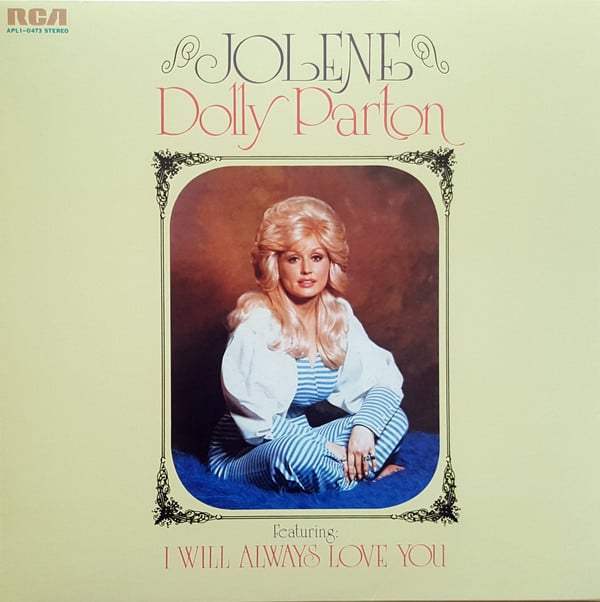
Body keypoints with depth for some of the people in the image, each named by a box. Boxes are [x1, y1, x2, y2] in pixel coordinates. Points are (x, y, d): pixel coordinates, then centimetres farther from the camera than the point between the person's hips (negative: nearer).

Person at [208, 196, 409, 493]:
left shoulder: (338, 314, -1)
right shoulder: (256, 321, -18)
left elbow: (386, 380, -3)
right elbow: (255, 417, -20)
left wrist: (363, 427, -23)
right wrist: (326, 448, -23)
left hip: (304, 435, 5)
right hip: (243, 454, -5)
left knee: (395, 418, -10)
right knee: (296, 451, -38)